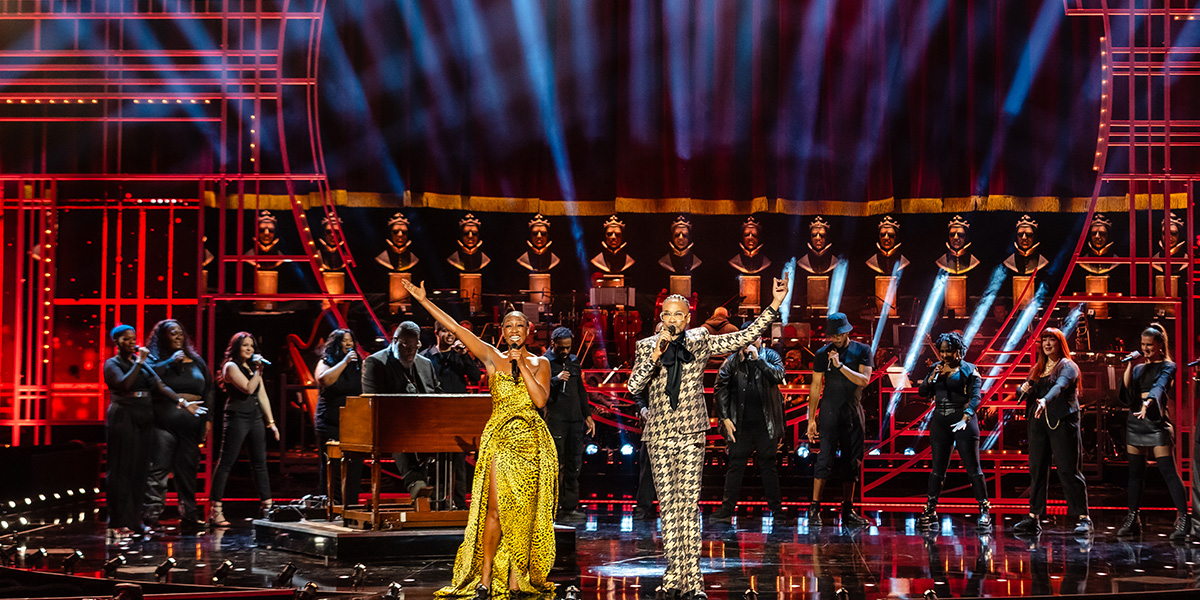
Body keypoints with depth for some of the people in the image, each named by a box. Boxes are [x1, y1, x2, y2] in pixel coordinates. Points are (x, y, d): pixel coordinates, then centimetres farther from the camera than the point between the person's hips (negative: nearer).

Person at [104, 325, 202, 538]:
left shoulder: (143, 363, 17)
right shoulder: (112, 364, -1)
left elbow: (160, 386, 7)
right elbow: (123, 385, -20)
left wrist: (183, 402, -4)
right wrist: (139, 362, -18)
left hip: (144, 419, 6)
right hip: (123, 418, -6)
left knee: (140, 470, 5)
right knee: (122, 470, -6)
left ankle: (134, 522, 10)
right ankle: (119, 524, -5)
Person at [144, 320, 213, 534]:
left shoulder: (196, 361, 19)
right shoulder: (156, 359, 6)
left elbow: (208, 391, 19)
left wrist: (208, 418, 11)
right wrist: (170, 362, -13)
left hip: (191, 425, 4)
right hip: (165, 423, -4)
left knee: (188, 471, 7)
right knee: (158, 470, -10)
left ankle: (189, 518, 12)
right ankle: (150, 518, -11)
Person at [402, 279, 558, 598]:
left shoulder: (540, 363, 7)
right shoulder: (492, 358, 5)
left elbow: (540, 400, -8)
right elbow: (456, 329, 1)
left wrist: (521, 365, -8)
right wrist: (424, 301, -3)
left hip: (533, 442, 1)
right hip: (500, 439, -1)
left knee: (525, 509, 1)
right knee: (496, 508, -9)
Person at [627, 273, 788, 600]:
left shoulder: (701, 341, 5)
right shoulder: (647, 346, 5)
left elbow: (746, 336, 5)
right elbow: (633, 386, -5)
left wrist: (775, 305, 0)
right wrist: (655, 355, -15)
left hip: (691, 432, -1)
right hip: (660, 432, 1)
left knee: (689, 504, -5)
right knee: (667, 505, 3)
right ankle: (675, 573, 9)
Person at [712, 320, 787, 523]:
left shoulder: (770, 356, 4)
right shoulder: (733, 360, 4)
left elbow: (779, 376, -14)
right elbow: (720, 389, 3)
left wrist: (758, 359, -19)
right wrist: (725, 418, -3)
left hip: (765, 423, -1)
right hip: (741, 423, 1)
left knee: (768, 466, 4)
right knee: (736, 465, 3)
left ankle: (776, 509, 7)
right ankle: (727, 508, 7)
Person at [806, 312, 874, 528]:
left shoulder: (862, 351, 3)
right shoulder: (823, 354, 3)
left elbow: (864, 380, -8)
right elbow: (815, 386, 4)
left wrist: (840, 366, -17)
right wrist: (811, 419, 1)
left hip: (853, 413, 2)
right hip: (829, 412, -2)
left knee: (851, 462, 4)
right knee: (825, 459, -11)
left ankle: (848, 511, 9)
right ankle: (814, 509, -10)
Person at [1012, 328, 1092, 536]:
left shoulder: (1067, 366, -2)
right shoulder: (1038, 369, 19)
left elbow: (1060, 386, -21)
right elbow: (1022, 391, 22)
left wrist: (1045, 400, -39)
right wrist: (1023, 389, -3)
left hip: (1062, 422, -6)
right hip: (1038, 422, 7)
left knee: (1068, 470, -9)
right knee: (1037, 470, 4)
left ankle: (1083, 518, -7)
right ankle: (1034, 518, 6)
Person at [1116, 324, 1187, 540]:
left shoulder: (1167, 366, 1)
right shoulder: (1139, 368, 18)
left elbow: (1159, 387, -19)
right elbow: (1126, 389, 5)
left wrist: (1147, 403, -38)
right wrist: (1130, 365, -2)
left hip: (1157, 420, -6)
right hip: (1136, 419, 6)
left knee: (1168, 471, -12)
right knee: (1135, 472, 7)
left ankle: (1183, 519, -13)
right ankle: (1133, 519, 11)